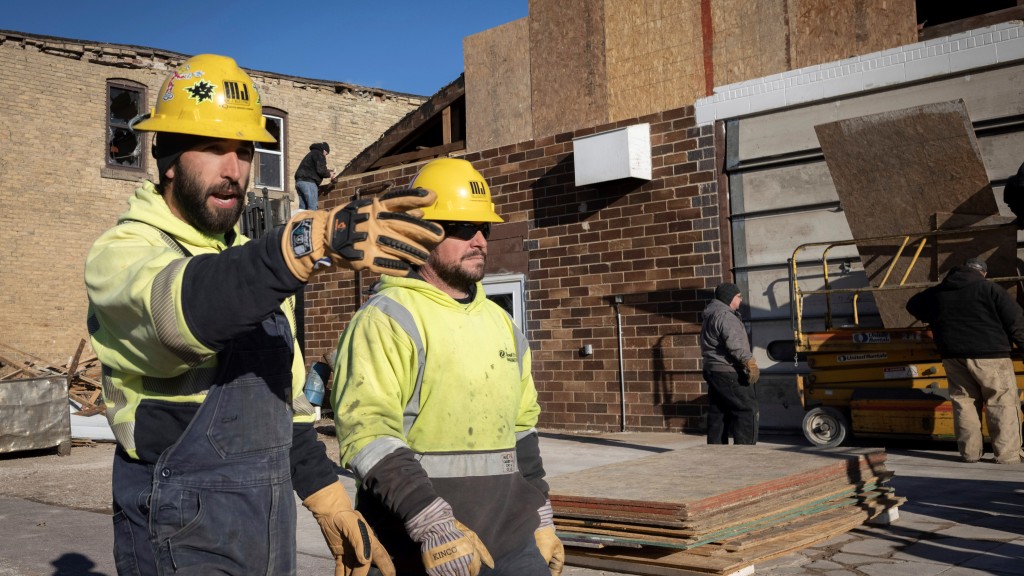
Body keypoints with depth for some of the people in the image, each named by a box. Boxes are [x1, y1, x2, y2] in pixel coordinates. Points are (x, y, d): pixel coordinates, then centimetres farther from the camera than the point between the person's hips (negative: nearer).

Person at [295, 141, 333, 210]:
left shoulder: (311, 153, 28)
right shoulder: (318, 154, -2)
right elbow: (320, 170, -12)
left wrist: (326, 171, 24)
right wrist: (329, 174, 6)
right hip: (308, 182, -10)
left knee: (303, 207, 7)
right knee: (313, 207, -14)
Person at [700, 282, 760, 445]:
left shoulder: (710, 316, 20)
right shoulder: (725, 315, -13)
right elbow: (734, 343, -27)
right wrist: (750, 362, -34)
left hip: (712, 370, 10)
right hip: (729, 373, -10)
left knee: (718, 414, 10)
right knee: (747, 410, -8)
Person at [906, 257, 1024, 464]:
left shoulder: (936, 293, 12)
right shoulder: (989, 289, -3)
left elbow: (913, 305, 29)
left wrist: (934, 320, 39)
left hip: (953, 356, 5)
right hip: (989, 354, -5)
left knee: (964, 402, 10)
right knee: (1003, 403, 1)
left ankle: (970, 452, 10)